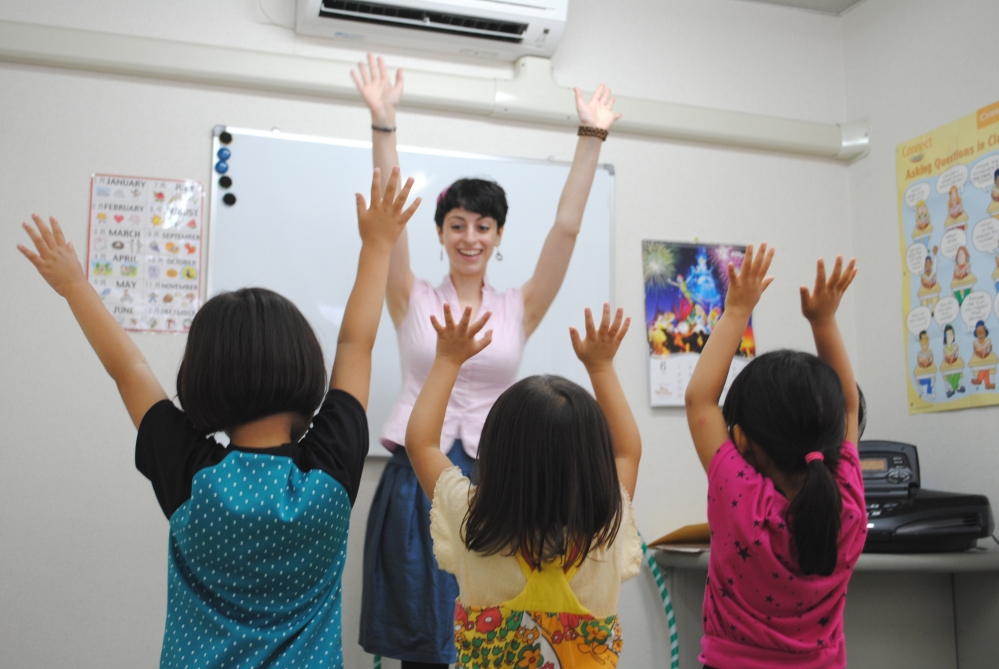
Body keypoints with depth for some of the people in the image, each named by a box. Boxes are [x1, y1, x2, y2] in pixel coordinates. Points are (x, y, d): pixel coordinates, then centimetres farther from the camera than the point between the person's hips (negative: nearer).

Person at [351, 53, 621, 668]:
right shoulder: (414, 301, 4)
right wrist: (384, 122, -15)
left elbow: (567, 227, 0)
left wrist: (592, 138, -4)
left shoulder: (518, 309, 7)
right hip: (418, 477, -1)